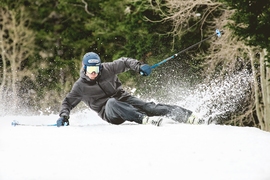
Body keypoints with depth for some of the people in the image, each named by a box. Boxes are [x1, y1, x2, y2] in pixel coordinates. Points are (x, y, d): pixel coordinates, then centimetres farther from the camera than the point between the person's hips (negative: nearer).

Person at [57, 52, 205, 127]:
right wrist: (63, 116, -12)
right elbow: (68, 102, 5)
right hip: (108, 112, -2)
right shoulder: (80, 86, -5)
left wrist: (138, 66, -10)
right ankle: (145, 120, -55)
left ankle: (188, 116, -29)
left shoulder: (107, 69, -3)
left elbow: (124, 62, 7)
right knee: (112, 102, -37)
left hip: (122, 99, 2)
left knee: (146, 106, -20)